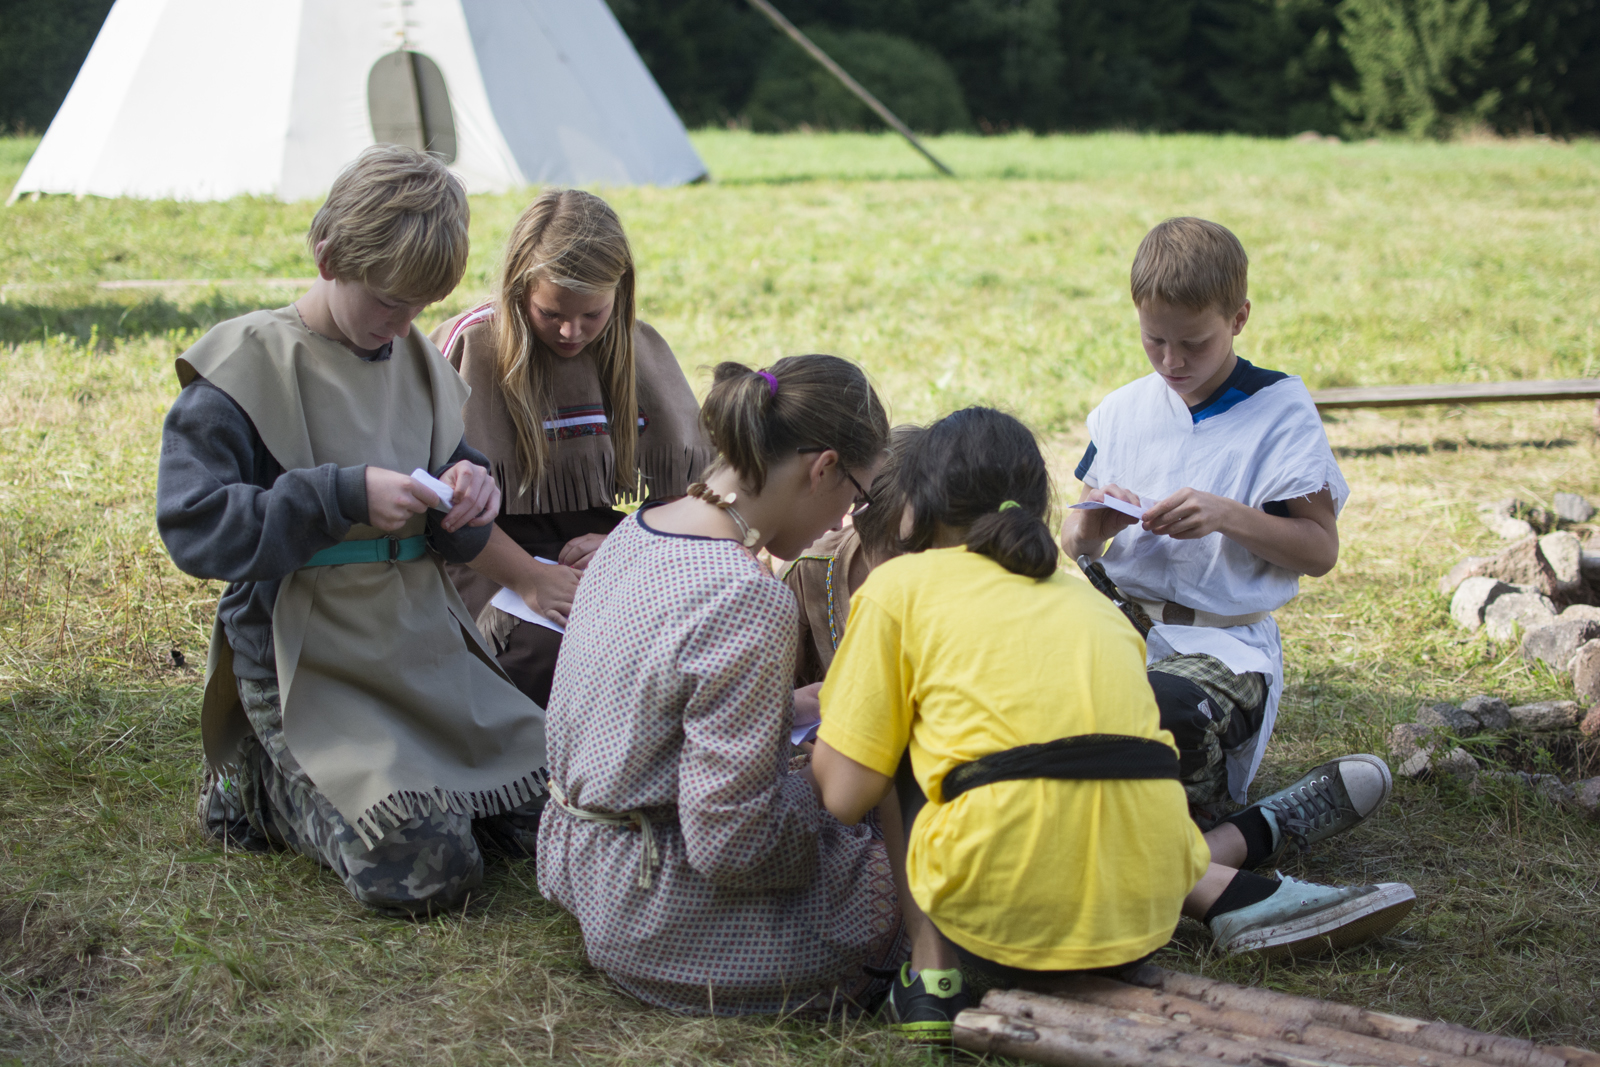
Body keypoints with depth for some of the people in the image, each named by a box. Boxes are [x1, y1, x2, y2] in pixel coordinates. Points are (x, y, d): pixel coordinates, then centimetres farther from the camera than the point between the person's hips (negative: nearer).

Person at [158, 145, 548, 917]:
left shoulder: (418, 361, 9)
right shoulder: (247, 368, -10)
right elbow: (192, 524, -18)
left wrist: (469, 497, -9)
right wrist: (345, 497, -22)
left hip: (427, 646, 7)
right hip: (312, 664, -7)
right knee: (428, 871, -21)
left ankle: (383, 776, 18)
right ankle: (266, 784, 5)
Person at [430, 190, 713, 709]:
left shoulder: (641, 350, 8)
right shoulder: (471, 346, -5)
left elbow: (695, 476, 9)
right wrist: (529, 578, -20)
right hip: (494, 563, -4)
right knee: (550, 648, -36)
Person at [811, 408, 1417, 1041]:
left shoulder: (900, 585, 9)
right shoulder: (1088, 598, 24)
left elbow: (844, 794, 6)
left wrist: (828, 706, 28)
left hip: (995, 920, -4)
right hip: (1143, 917, 5)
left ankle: (932, 977, 9)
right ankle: (1229, 895, 15)